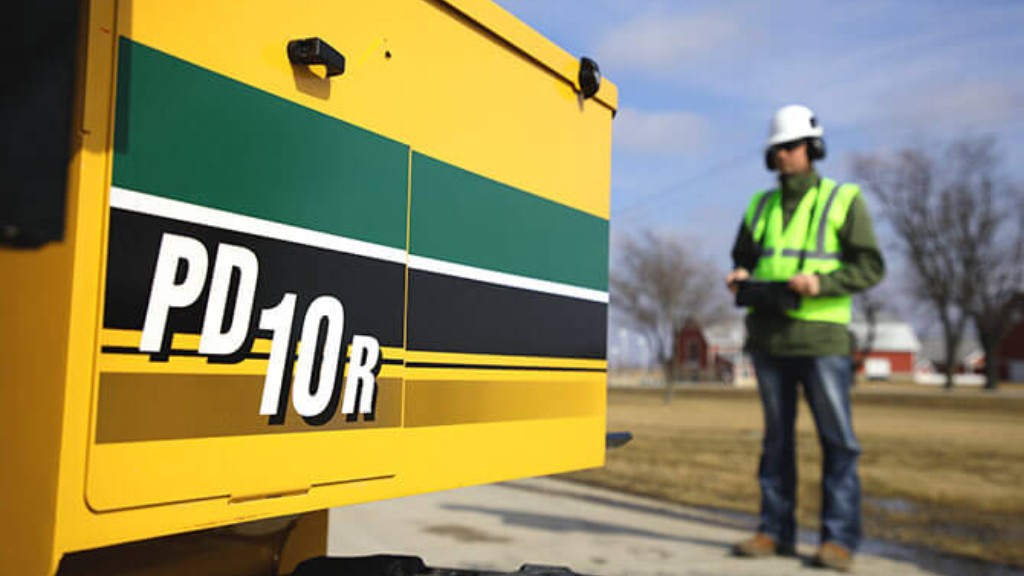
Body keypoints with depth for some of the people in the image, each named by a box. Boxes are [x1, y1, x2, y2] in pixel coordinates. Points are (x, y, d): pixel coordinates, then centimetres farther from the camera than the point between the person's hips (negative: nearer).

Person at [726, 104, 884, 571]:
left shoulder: (843, 200, 3)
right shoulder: (760, 206, 15)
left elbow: (870, 266, -2)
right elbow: (743, 260, 22)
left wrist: (821, 282, -18)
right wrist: (739, 278, -1)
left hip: (820, 334, -4)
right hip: (768, 335, 4)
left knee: (837, 439, -3)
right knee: (776, 439, 8)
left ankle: (839, 538, 4)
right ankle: (776, 532, 14)